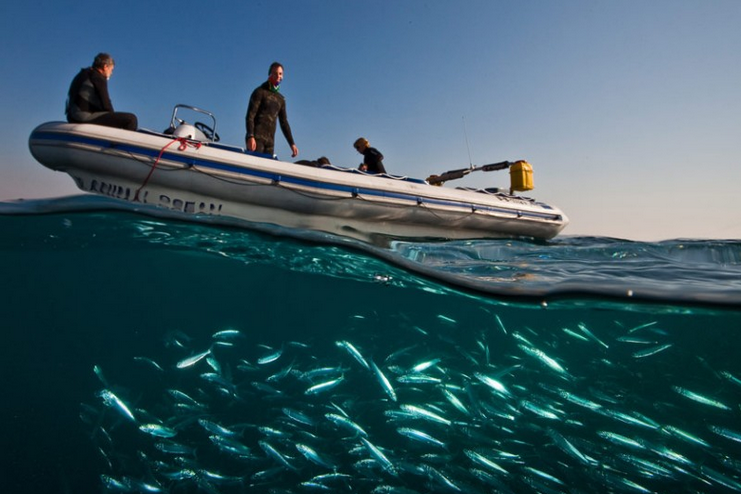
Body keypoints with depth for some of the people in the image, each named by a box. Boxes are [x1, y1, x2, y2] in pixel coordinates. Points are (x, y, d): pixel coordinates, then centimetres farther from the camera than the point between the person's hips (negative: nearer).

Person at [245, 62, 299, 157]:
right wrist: (250, 137, -22)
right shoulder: (260, 92, 2)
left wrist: (292, 144, 14)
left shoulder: (281, 99, 20)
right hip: (256, 138, -6)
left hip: (270, 141, 6)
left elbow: (284, 123, 22)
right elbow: (250, 116, -7)